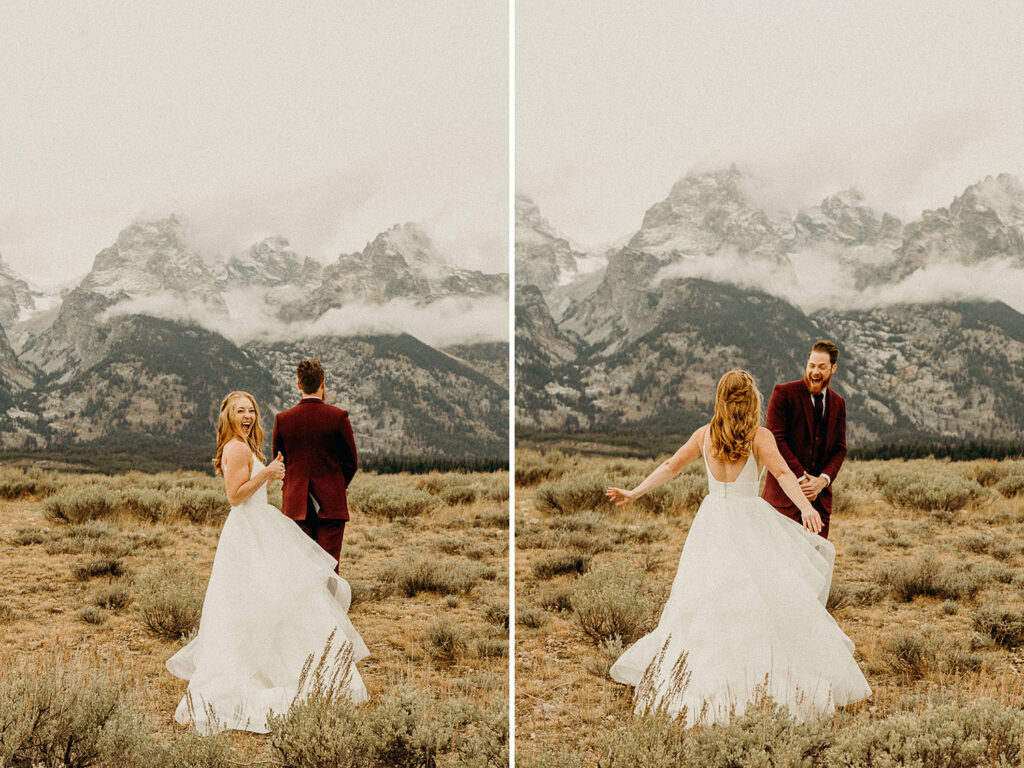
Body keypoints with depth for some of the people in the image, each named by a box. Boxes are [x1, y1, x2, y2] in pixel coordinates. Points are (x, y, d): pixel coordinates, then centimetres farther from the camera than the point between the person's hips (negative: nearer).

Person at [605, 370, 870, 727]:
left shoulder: (704, 435, 5)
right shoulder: (760, 436, -7)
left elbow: (670, 467, 11)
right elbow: (783, 474, -21)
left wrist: (633, 493, 21)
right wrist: (806, 507, -32)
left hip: (712, 522, 5)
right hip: (749, 523, -4)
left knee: (705, 599, 10)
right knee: (773, 598, 0)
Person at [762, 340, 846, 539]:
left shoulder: (838, 403, 13)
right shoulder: (784, 393, -3)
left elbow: (840, 448, 11)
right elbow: (776, 439, -9)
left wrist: (823, 480, -8)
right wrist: (801, 478, -13)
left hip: (819, 496, 5)